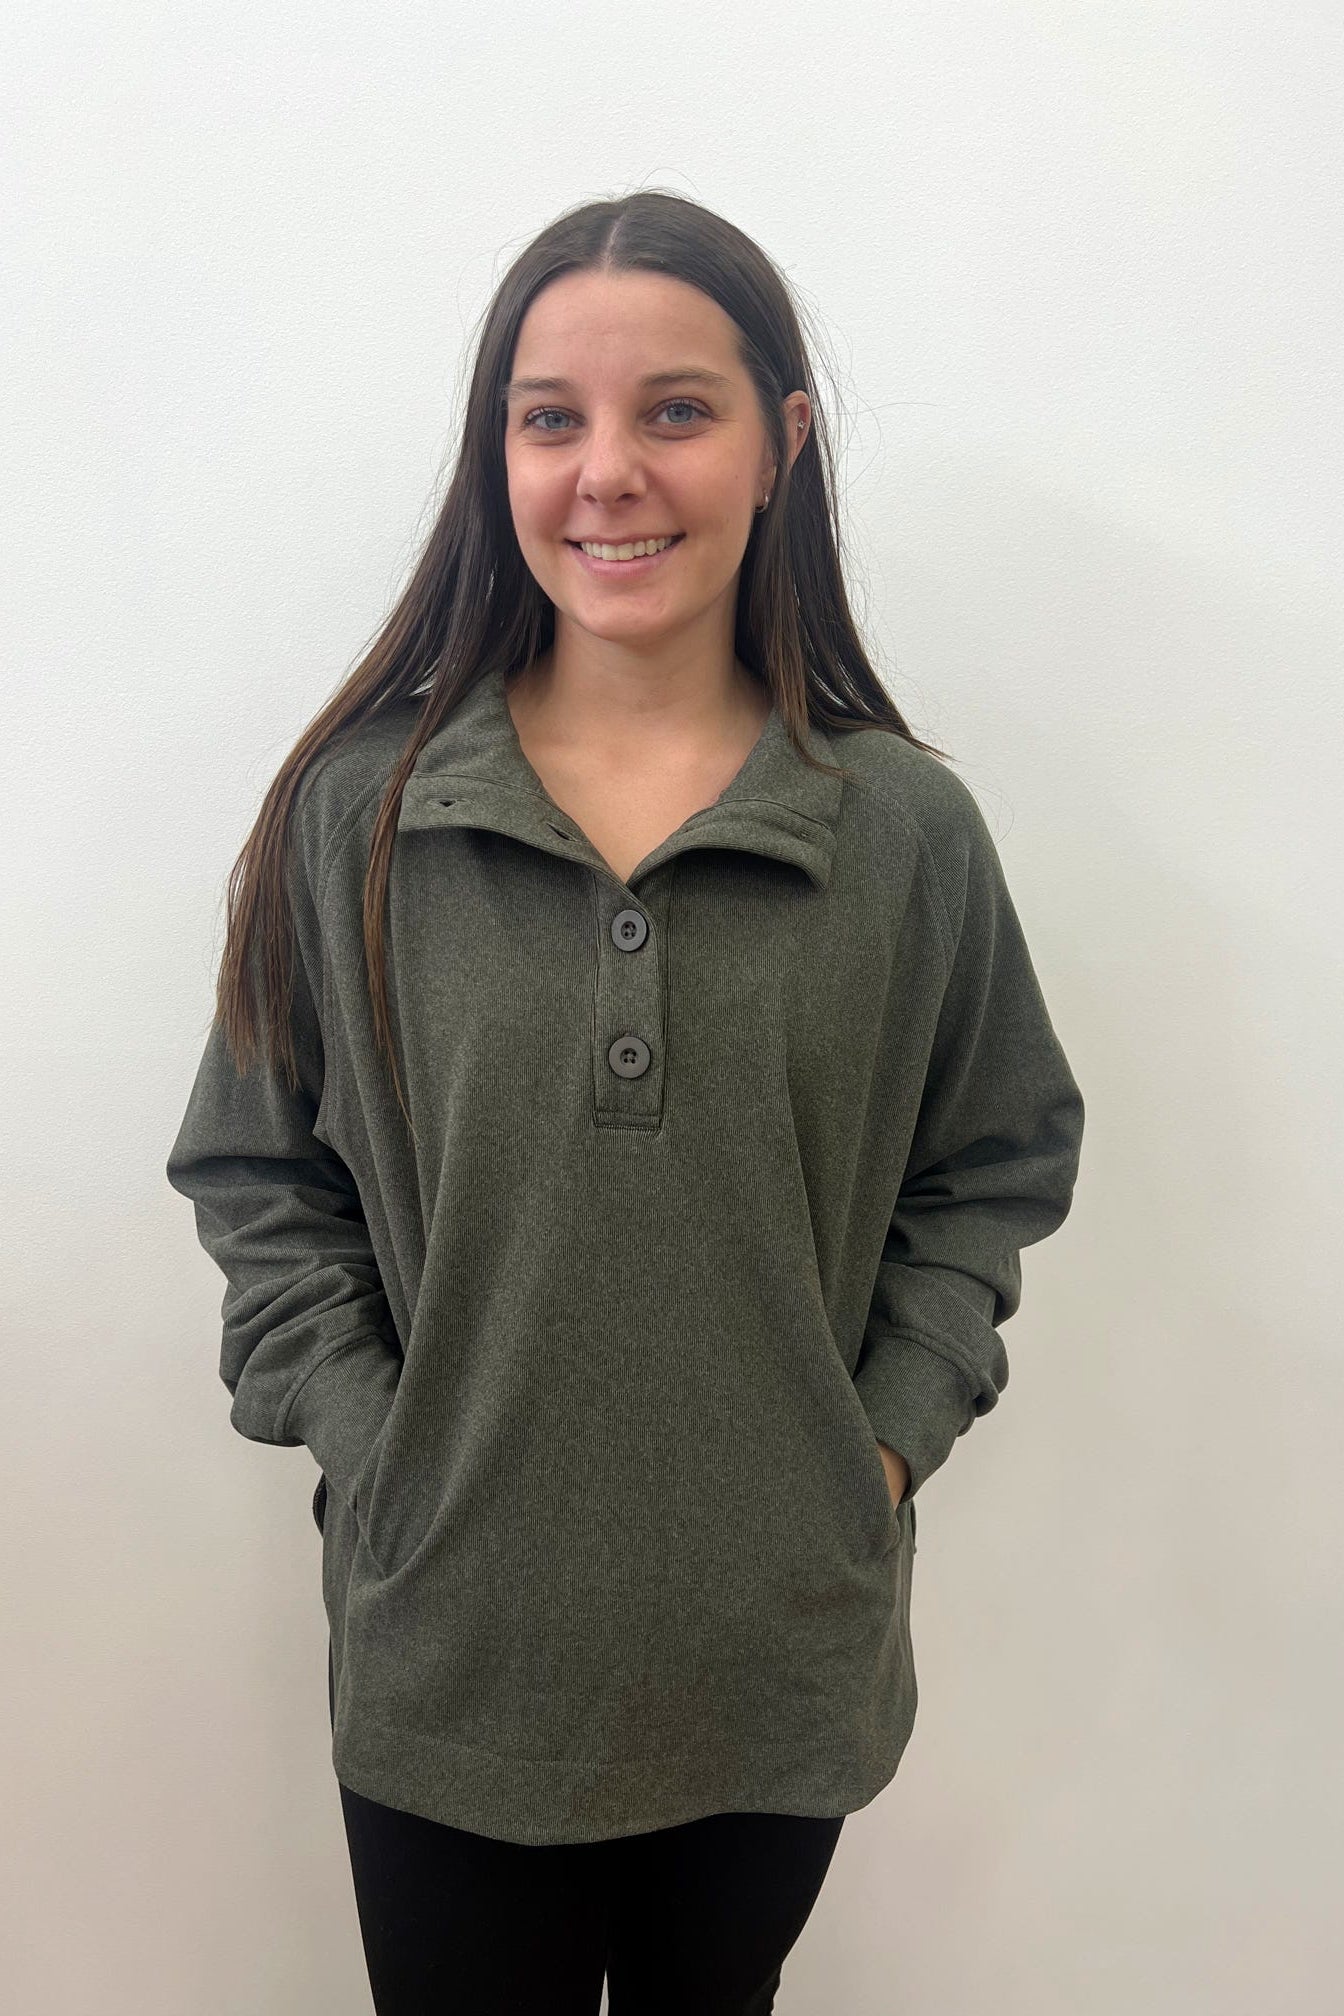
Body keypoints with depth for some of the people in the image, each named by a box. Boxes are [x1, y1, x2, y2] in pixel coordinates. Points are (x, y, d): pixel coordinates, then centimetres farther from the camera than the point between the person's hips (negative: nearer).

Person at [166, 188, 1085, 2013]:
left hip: (783, 1657, 1)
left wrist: (886, 1442, -6)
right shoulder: (353, 809, -7)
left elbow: (995, 1168, 3)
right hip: (446, 1649, 0)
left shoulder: (908, 826, -6)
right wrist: (373, 1452, -9)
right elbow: (259, 1178, -1)